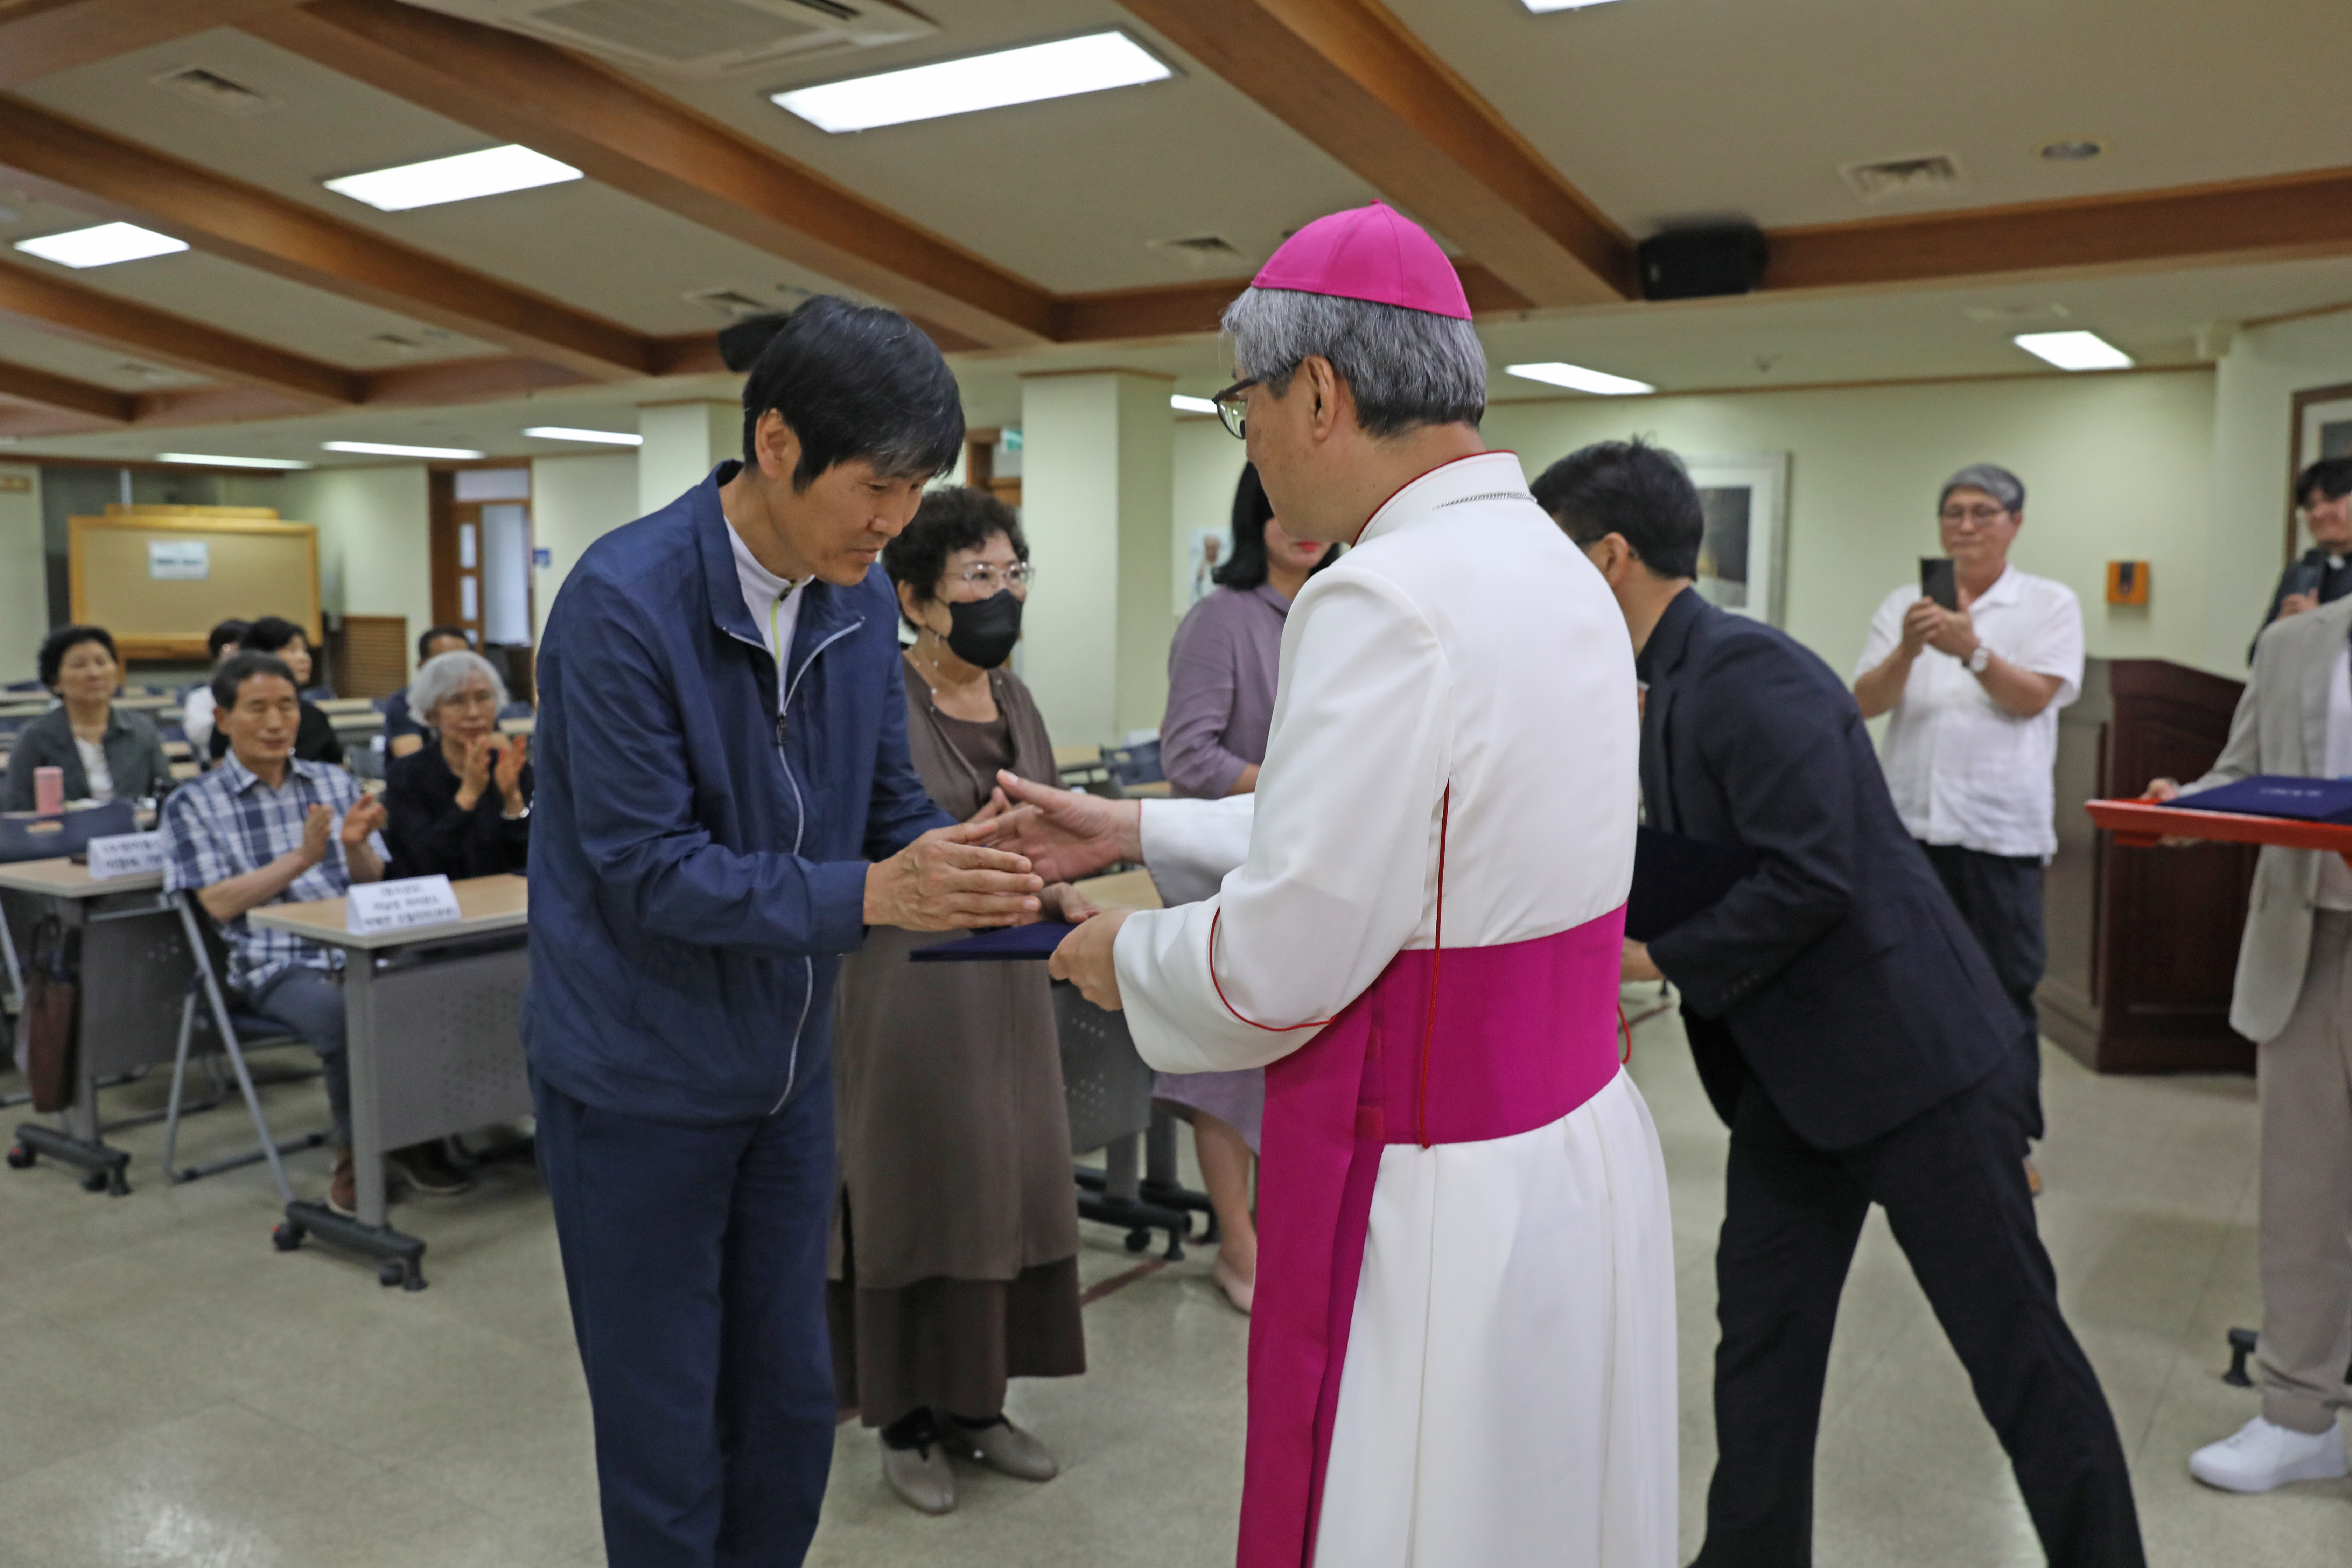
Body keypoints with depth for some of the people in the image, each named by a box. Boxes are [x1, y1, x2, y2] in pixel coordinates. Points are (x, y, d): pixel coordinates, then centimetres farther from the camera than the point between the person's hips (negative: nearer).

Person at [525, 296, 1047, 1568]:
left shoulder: (859, 598, -2)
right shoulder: (625, 601, -22)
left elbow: (888, 807, 4)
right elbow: (646, 870, -23)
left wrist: (994, 876, -16)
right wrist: (866, 896, -32)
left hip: (787, 1070, 6)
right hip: (639, 1079, -6)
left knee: (791, 1417, 17)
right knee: (668, 1452, 9)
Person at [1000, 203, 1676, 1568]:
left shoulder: (1388, 600, -23)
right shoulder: (1553, 569, 7)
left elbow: (1277, 967, -21)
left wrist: (1129, 958, 0)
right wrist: (1139, 828, 20)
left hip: (1441, 1201, -9)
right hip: (1580, 1154, 9)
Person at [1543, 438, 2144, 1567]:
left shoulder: (1748, 670, -21)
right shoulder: (1672, 687, 9)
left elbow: (1810, 876, -27)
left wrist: (1658, 959, -19)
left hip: (1904, 1047, -9)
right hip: (1791, 1063, 9)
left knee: (2013, 1338, 6)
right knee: (1762, 1331, 13)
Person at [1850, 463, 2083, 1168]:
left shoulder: (2050, 604, 5)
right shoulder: (1904, 604, 9)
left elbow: (2035, 697, -8)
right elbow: (1867, 702, 1)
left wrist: (1972, 649, -23)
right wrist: (1908, 650, -18)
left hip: (2001, 824, -2)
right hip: (1911, 818, 2)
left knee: (2005, 988, 2)